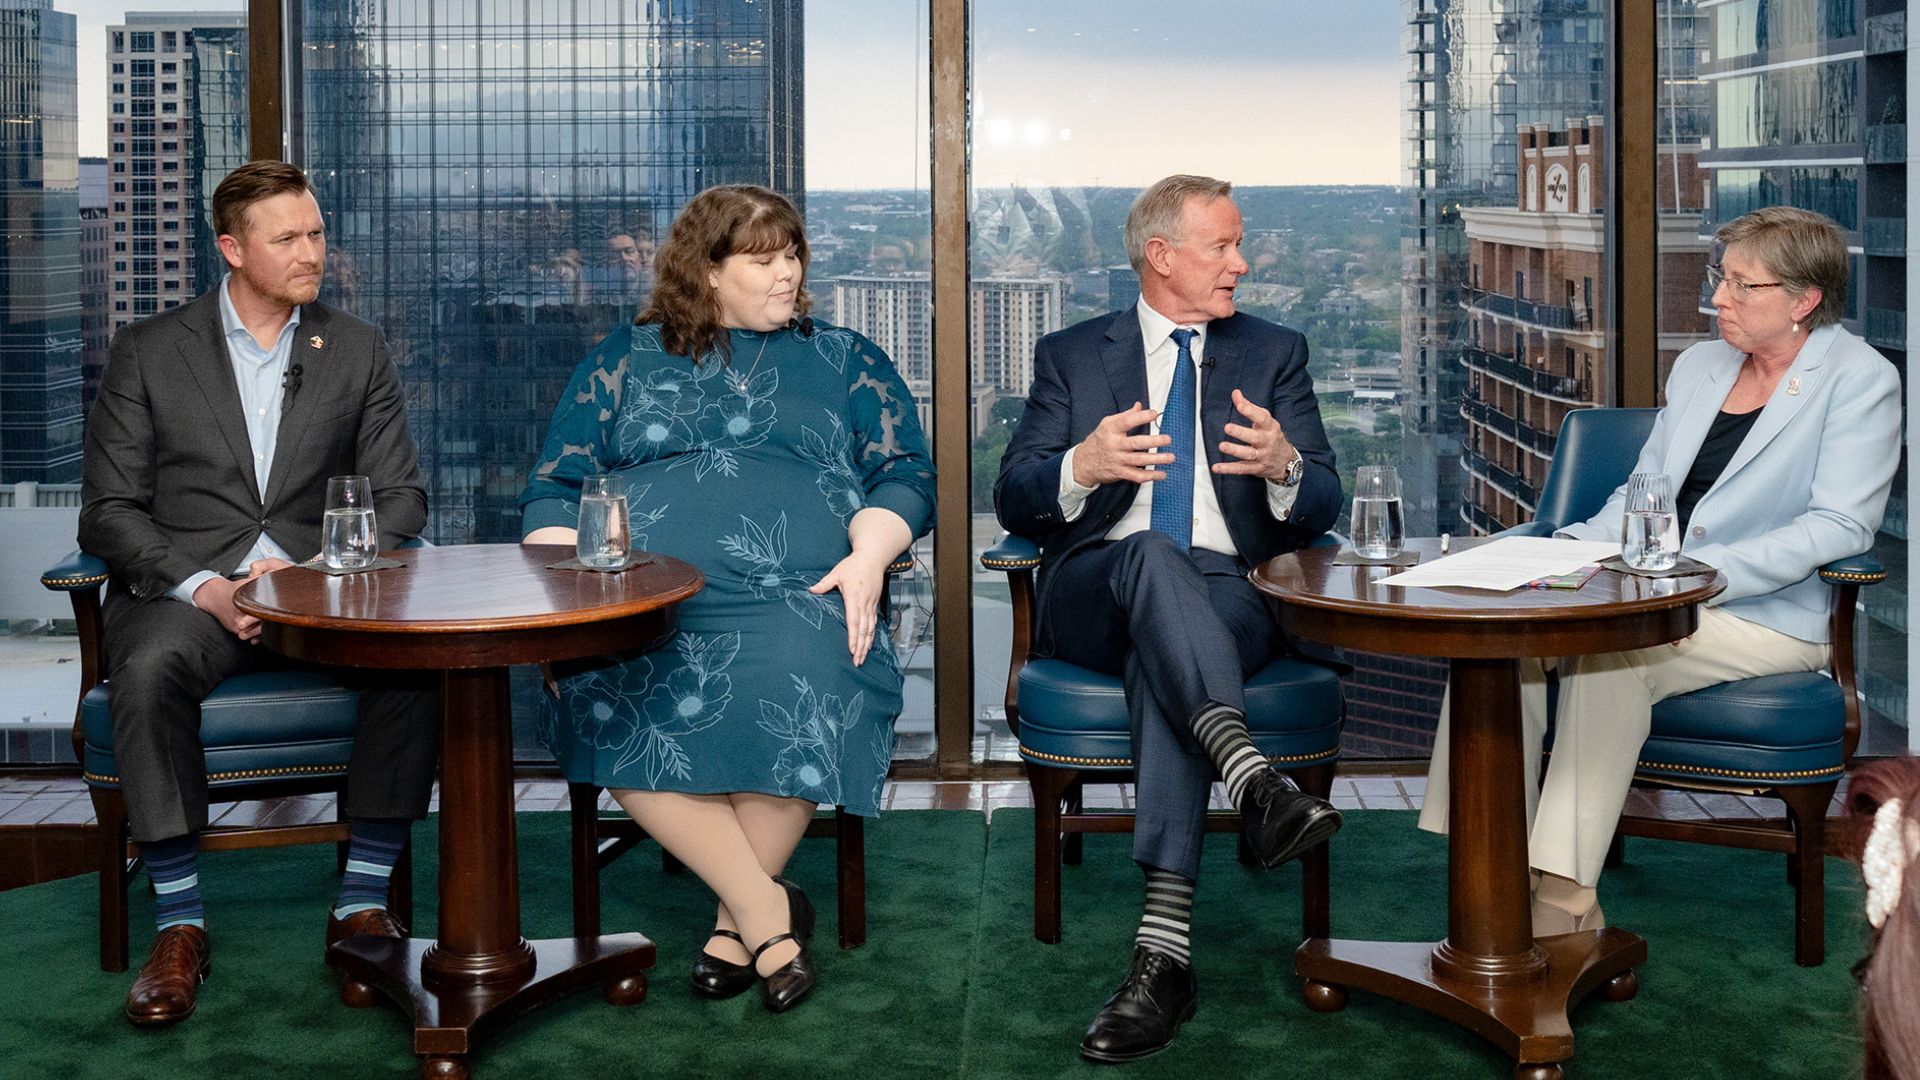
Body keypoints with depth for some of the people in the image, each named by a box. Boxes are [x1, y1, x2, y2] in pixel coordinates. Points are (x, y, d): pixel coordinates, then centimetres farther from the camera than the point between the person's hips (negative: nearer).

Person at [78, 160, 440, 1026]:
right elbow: (110, 512, 1)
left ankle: (362, 903, -19)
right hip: (184, 589, -1)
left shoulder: (356, 351, 11)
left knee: (416, 657, -30)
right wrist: (200, 586, -17)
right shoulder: (149, 352, 5)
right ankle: (180, 924, -25)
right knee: (148, 670, -35)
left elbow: (400, 498, 8)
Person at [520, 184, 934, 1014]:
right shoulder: (628, 358, 22)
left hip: (794, 596, 0)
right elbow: (553, 491, 17)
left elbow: (907, 475, 14)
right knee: (608, 698, -33)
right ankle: (768, 909, -23)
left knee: (802, 692, -36)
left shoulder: (843, 360, 23)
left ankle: (736, 919, -17)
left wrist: (869, 556, -7)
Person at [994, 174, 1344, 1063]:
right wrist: (1082, 467, -19)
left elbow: (1321, 508, 8)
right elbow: (1014, 502, 4)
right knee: (1151, 552, -36)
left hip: (1231, 596, 0)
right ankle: (1253, 781, -56)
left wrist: (1283, 467, -17)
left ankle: (1164, 947, -44)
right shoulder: (1072, 356, 16)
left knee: (1160, 657, -35)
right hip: (1095, 599, 0)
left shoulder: (1275, 354, 18)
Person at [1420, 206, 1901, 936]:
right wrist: (1580, 547, -2)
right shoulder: (1698, 366, 19)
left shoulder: (1860, 380, -3)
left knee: (1608, 653, -35)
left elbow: (1841, 525, -13)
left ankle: (1565, 900, -31)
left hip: (1763, 617, -6)